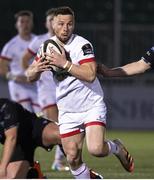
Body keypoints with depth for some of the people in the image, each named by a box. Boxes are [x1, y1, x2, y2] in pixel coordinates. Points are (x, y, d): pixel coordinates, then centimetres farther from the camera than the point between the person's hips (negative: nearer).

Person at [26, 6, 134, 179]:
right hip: (67, 111, 5)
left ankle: (116, 147, 11)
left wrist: (65, 64, -31)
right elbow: (30, 76, 7)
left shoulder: (82, 45, -15)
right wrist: (36, 69, -16)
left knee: (96, 149, -22)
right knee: (73, 158, 0)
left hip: (92, 106, -5)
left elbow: (90, 75, -27)